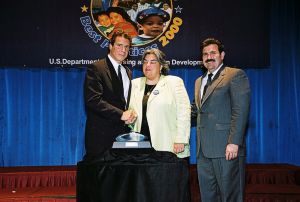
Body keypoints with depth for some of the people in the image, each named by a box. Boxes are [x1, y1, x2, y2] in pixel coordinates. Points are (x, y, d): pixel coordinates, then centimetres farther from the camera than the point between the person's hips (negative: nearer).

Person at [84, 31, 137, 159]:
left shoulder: (128, 72, 18)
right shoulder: (96, 68, -6)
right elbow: (93, 100, -17)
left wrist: (130, 115, 1)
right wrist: (121, 114, -18)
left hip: (123, 132, 6)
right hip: (101, 134, -6)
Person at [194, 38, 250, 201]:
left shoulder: (235, 75, -3)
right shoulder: (199, 81, 21)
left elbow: (240, 111, -12)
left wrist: (234, 143, -19)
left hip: (227, 149, -7)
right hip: (204, 150, 7)